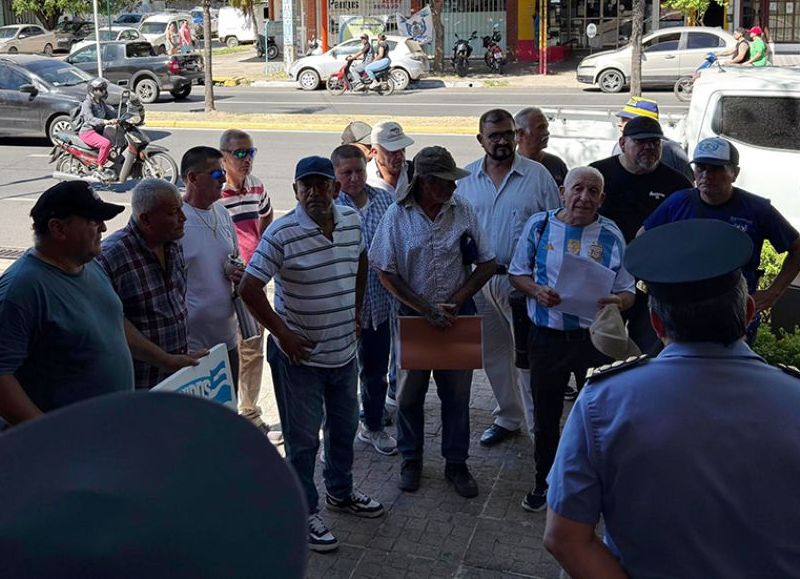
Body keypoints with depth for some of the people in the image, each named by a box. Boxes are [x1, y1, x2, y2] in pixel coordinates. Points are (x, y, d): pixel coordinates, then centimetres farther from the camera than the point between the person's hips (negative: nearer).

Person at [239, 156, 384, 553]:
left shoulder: (352, 221, -2)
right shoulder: (281, 233, -20)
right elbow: (249, 289, -18)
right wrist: (282, 333, -18)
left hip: (344, 351, 6)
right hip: (300, 356, -6)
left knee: (344, 428, 23)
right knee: (303, 439, 8)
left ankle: (340, 491, 45)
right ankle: (304, 511, 26)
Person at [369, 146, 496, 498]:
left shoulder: (463, 210, -5)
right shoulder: (398, 215, -9)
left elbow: (487, 264, -1)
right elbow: (386, 274, -8)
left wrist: (456, 301, -11)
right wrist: (427, 309, -14)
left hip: (457, 317, 1)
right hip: (413, 316, -1)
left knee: (457, 393, 11)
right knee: (409, 393, 13)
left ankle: (456, 463, 28)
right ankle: (411, 459, 33)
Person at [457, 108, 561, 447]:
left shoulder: (537, 175, -4)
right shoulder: (465, 178, 4)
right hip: (479, 279, 4)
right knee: (494, 354, 15)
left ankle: (539, 425, 12)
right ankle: (508, 417, 31)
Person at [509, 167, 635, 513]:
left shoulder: (612, 236, -1)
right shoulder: (538, 225, -1)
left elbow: (627, 291, 3)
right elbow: (517, 273, 6)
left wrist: (617, 302, -20)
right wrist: (536, 291, -15)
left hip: (596, 339, -1)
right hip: (547, 337, 1)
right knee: (545, 415, 15)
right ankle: (544, 481, 34)